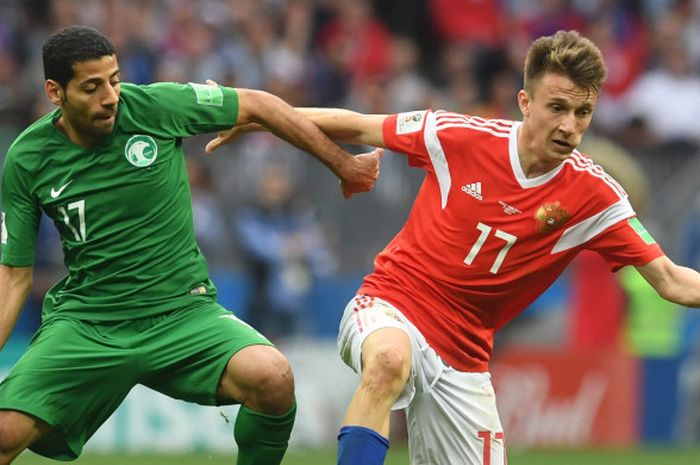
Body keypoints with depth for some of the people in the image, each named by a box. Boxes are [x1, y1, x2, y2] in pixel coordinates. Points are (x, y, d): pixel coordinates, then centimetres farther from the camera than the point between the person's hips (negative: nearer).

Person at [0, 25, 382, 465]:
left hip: (183, 311, 0)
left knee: (271, 378, -29)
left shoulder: (154, 106, -8)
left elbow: (258, 105, 6)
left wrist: (343, 164, 11)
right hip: (85, 323, 0)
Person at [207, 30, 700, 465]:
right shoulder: (461, 137, -12)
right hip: (390, 306, -4)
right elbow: (356, 127, 2)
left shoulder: (594, 195, -7)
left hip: (462, 356, 4)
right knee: (390, 360, -40)